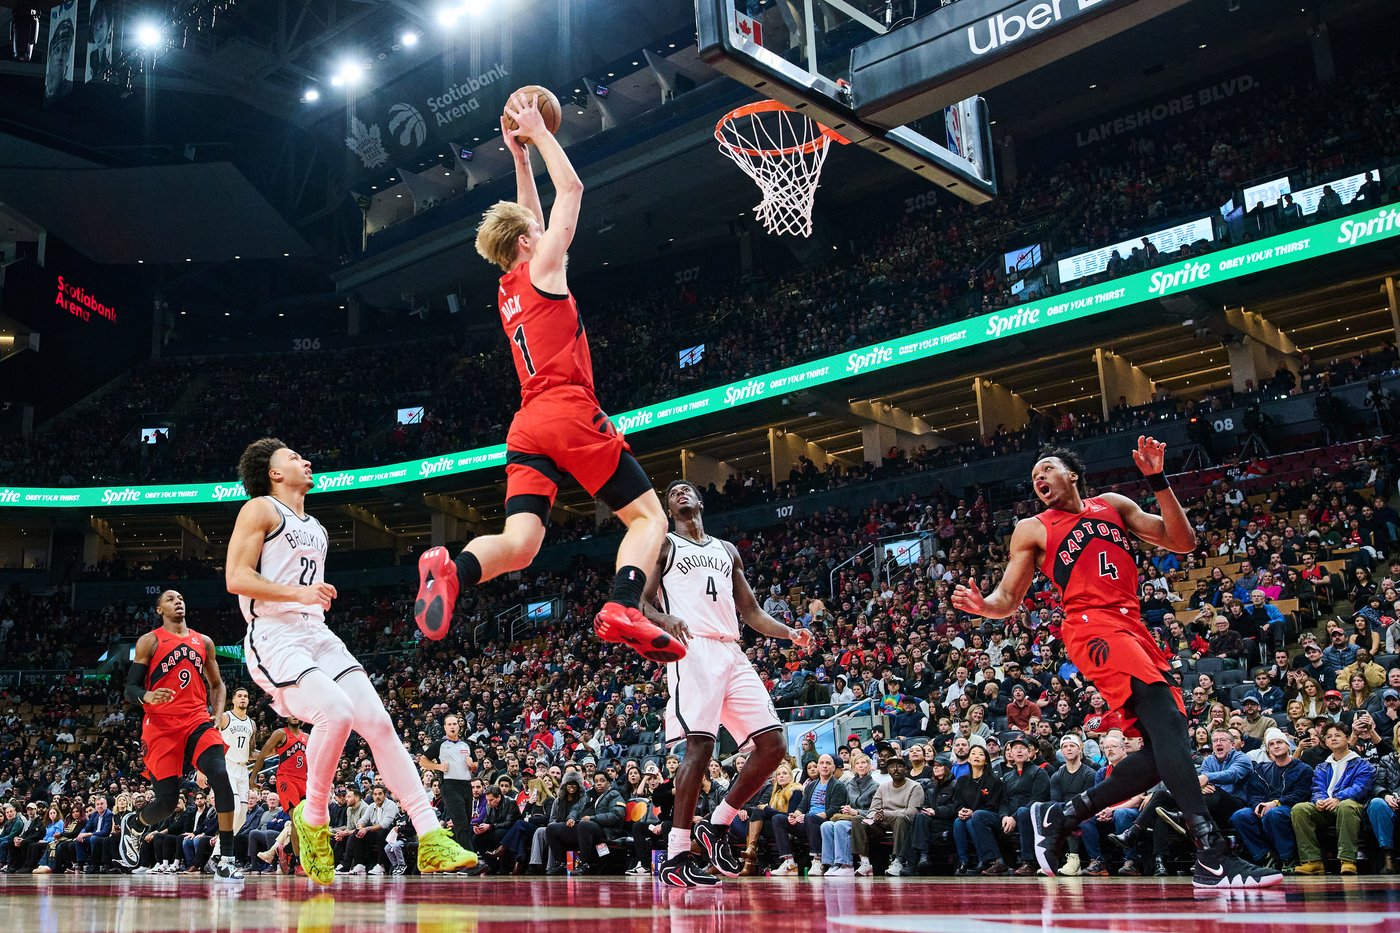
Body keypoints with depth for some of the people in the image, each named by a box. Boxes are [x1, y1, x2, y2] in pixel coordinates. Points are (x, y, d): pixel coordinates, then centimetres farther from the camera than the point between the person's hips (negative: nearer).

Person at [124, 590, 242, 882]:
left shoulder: (204, 642, 16)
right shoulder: (149, 641, 5)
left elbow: (217, 684, 24)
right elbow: (130, 688, 1)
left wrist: (218, 713, 6)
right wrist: (146, 697, -22)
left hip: (198, 722, 3)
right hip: (161, 726, -2)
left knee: (220, 776, -23)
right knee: (166, 800, -5)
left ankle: (226, 858, -21)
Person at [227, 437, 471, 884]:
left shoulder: (314, 527, 25)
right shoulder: (260, 509, 1)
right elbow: (235, 578, -11)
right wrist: (299, 593, -20)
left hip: (318, 636, 7)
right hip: (275, 637, -7)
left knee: (378, 721, -9)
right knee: (337, 711, -30)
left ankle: (431, 839, -13)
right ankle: (312, 818, -7)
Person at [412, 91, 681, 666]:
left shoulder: (507, 290, 24)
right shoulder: (543, 267, 5)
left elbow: (529, 219, 39)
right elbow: (571, 189, 10)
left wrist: (519, 156, 42)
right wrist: (537, 135, 20)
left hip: (527, 428, 7)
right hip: (571, 414, -6)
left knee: (518, 544, -5)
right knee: (648, 516, 1)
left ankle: (450, 571, -36)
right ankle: (623, 609, -25)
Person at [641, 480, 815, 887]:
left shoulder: (727, 550, 27)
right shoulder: (663, 544, 12)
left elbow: (750, 610, 25)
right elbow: (642, 602, 4)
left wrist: (789, 632, 8)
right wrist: (665, 618, -19)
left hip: (731, 652, 6)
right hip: (692, 649, -6)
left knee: (773, 744, -2)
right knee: (699, 745, -18)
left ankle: (717, 826, 10)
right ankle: (676, 856, -13)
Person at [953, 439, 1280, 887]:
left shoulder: (1113, 505, 21)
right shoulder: (1032, 530, 12)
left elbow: (1182, 541, 13)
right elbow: (1008, 599, 10)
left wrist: (1157, 480, 3)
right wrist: (981, 604, -14)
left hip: (1133, 627, 6)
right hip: (1093, 628, -6)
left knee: (1164, 749, -1)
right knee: (1164, 717, -27)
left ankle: (1058, 816, 12)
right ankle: (1212, 857, -36)